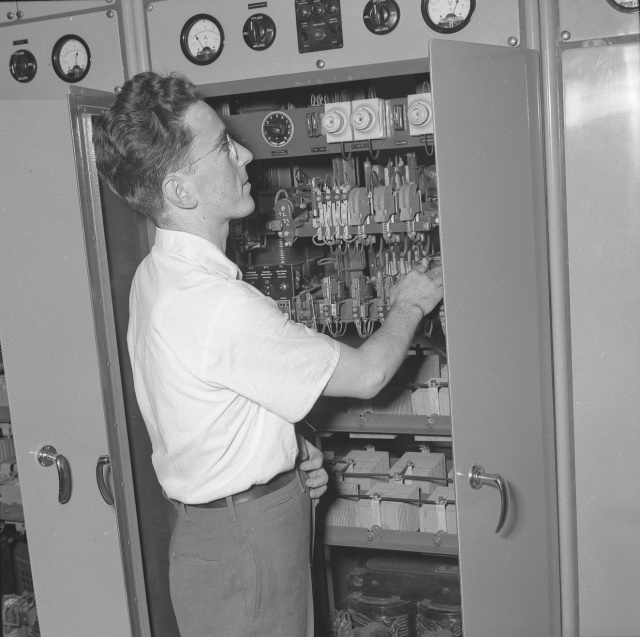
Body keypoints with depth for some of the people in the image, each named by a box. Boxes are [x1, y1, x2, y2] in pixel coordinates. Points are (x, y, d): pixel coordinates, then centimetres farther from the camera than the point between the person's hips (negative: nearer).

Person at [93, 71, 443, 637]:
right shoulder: (217, 304, -30)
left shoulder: (157, 275, 1)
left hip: (213, 526, 9)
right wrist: (409, 305, -1)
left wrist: (289, 452, 2)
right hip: (245, 546, -9)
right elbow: (366, 374, -19)